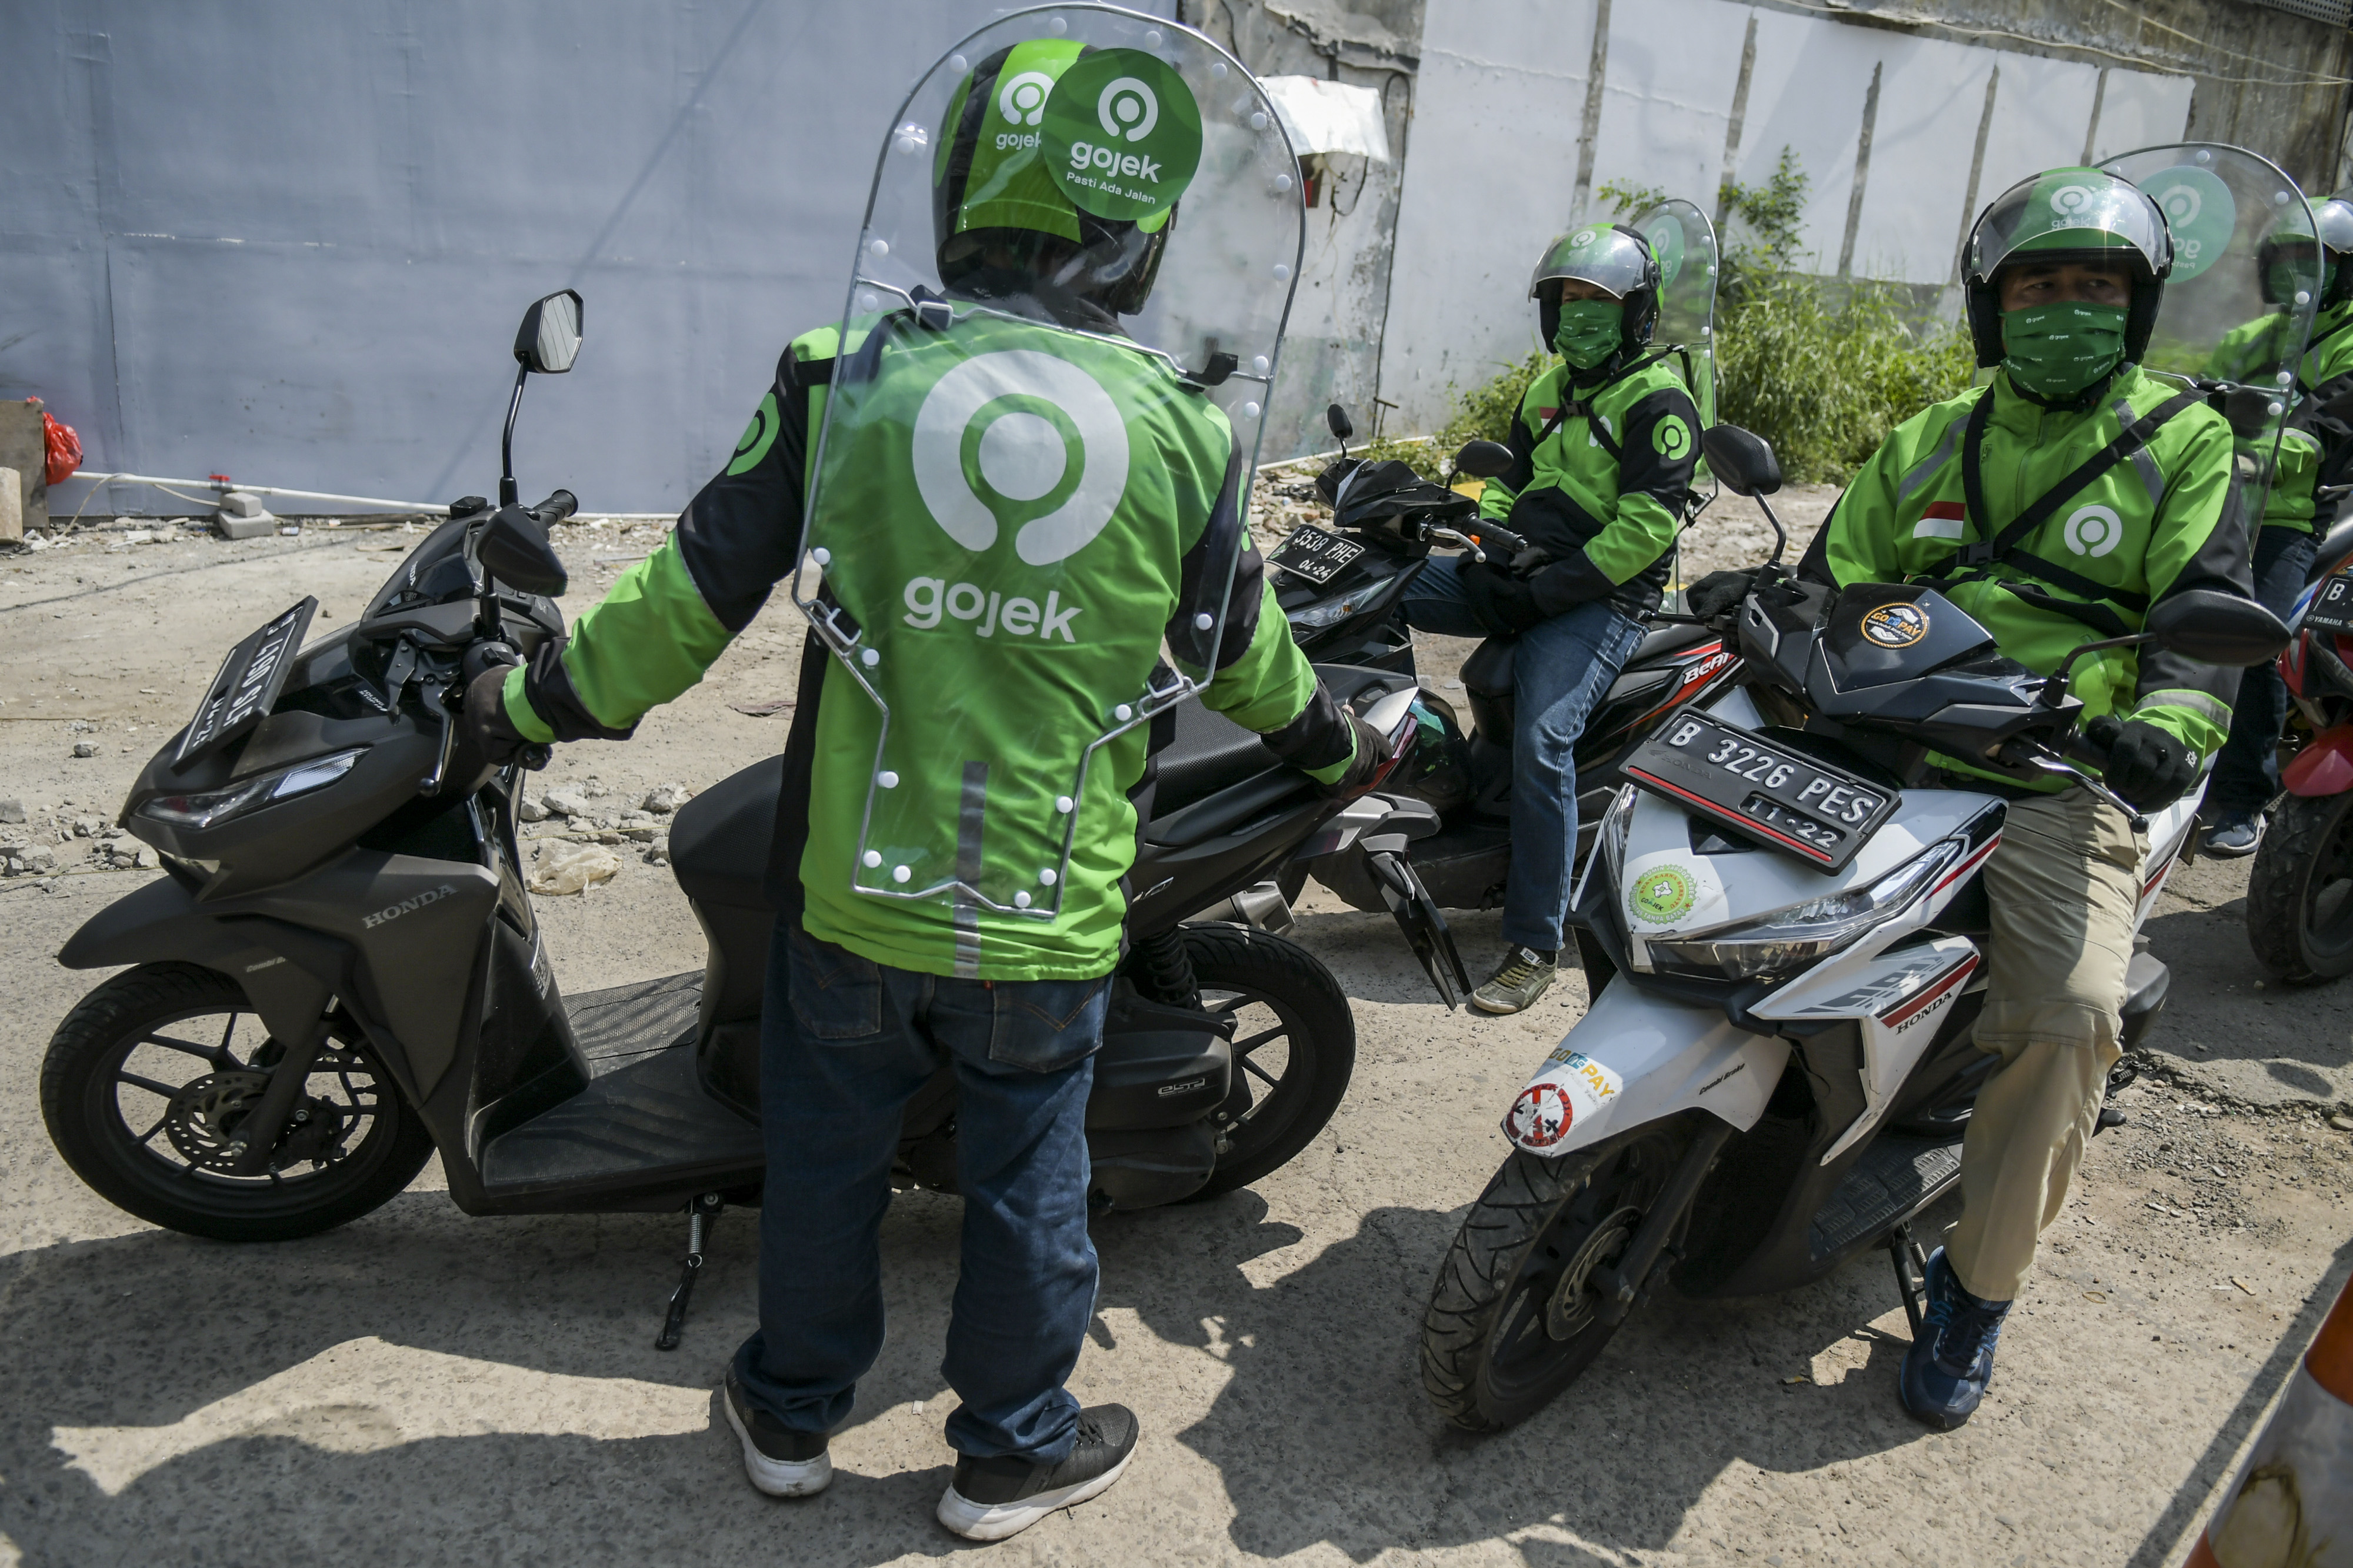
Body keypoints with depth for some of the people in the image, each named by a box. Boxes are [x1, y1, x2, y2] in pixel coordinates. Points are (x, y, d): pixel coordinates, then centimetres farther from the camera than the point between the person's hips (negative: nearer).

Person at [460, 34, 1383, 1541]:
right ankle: (1013, 1450, 37)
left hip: (850, 899, 1)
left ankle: (793, 1412, 41)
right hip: (1051, 917, 0)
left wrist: (535, 701, 12)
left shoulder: (840, 382, -9)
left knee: (825, 1150, 20)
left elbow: (691, 597, -4)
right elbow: (1245, 655, 6)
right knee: (1027, 1177, 18)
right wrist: (1336, 740, 27)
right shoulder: (1187, 435, -7)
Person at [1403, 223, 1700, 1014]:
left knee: (1542, 742, -26)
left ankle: (1535, 943, -19)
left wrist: (1553, 587, -21)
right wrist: (1484, 545, 3)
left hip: (1601, 596, -8)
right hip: (1522, 572, 8)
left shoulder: (1658, 400, -7)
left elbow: (1647, 527, -16)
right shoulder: (1548, 393, 18)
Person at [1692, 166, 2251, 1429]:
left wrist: (2167, 722, -24)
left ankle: (1977, 1286, -6)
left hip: (2057, 775, -3)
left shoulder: (2184, 443, 9)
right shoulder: (1926, 445, 20)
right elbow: (1839, 579, 17)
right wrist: (1755, 600, -6)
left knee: (2070, 1014, -26)